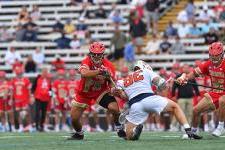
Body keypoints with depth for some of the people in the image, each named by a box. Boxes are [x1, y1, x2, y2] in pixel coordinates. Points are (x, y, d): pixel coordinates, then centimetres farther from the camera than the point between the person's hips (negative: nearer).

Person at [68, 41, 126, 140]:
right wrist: (99, 71, -58)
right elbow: (84, 73, -49)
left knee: (114, 108, -22)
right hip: (84, 92, -1)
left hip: (101, 91, 1)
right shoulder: (86, 62, -26)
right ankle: (79, 133, 30)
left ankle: (119, 129, 4)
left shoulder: (108, 66, -18)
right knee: (74, 118, -3)